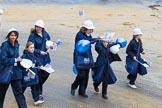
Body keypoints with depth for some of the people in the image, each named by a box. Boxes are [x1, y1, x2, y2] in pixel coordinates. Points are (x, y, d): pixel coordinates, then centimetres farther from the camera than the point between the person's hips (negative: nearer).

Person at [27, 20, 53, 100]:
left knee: (46, 73, 8)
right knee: (39, 75, 1)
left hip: (45, 57, 6)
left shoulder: (45, 34, 3)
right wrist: (39, 52, -24)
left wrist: (50, 45, -3)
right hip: (37, 58, -6)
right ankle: (39, 93, 17)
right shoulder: (32, 36, -14)